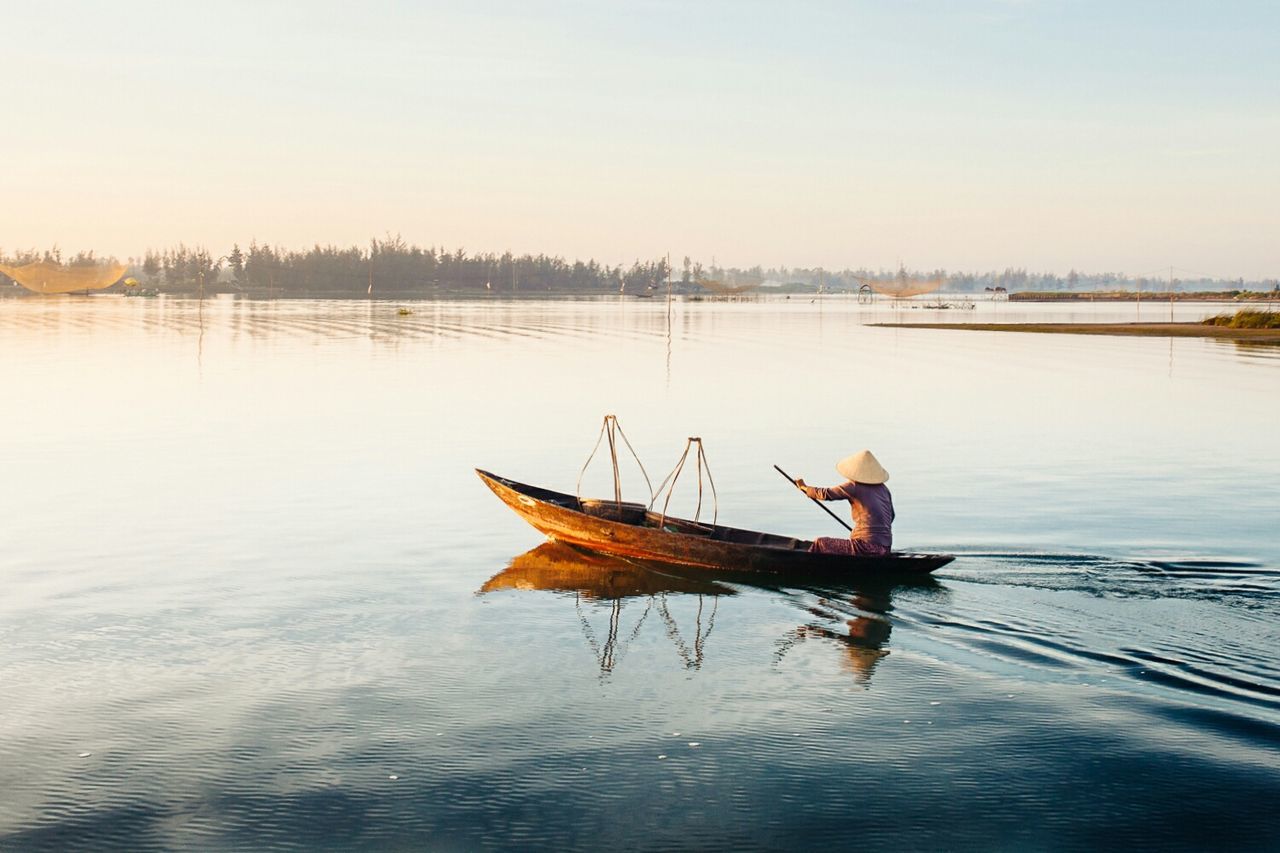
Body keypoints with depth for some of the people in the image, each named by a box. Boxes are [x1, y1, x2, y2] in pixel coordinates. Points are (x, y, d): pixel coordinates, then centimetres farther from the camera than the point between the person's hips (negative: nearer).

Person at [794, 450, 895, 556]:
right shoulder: (883, 489, 13)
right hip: (886, 548, 8)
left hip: (866, 547, -8)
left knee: (819, 543, 5)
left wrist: (804, 487, 14)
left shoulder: (854, 487, -5)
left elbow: (825, 494, -3)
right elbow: (891, 516, 22)